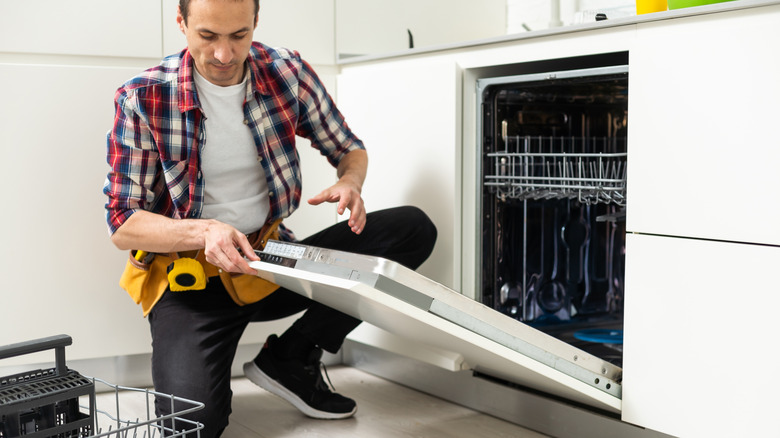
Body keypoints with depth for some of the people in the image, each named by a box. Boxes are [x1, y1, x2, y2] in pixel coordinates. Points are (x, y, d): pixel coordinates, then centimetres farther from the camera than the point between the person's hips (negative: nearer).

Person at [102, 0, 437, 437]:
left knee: (413, 228, -12)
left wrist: (350, 182, -15)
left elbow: (350, 149, 10)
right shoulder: (142, 98, -11)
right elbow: (123, 223, -11)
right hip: (189, 276, -4)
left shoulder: (287, 72, -3)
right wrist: (203, 231, -31)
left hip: (270, 258, 4)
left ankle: (290, 359, -7)